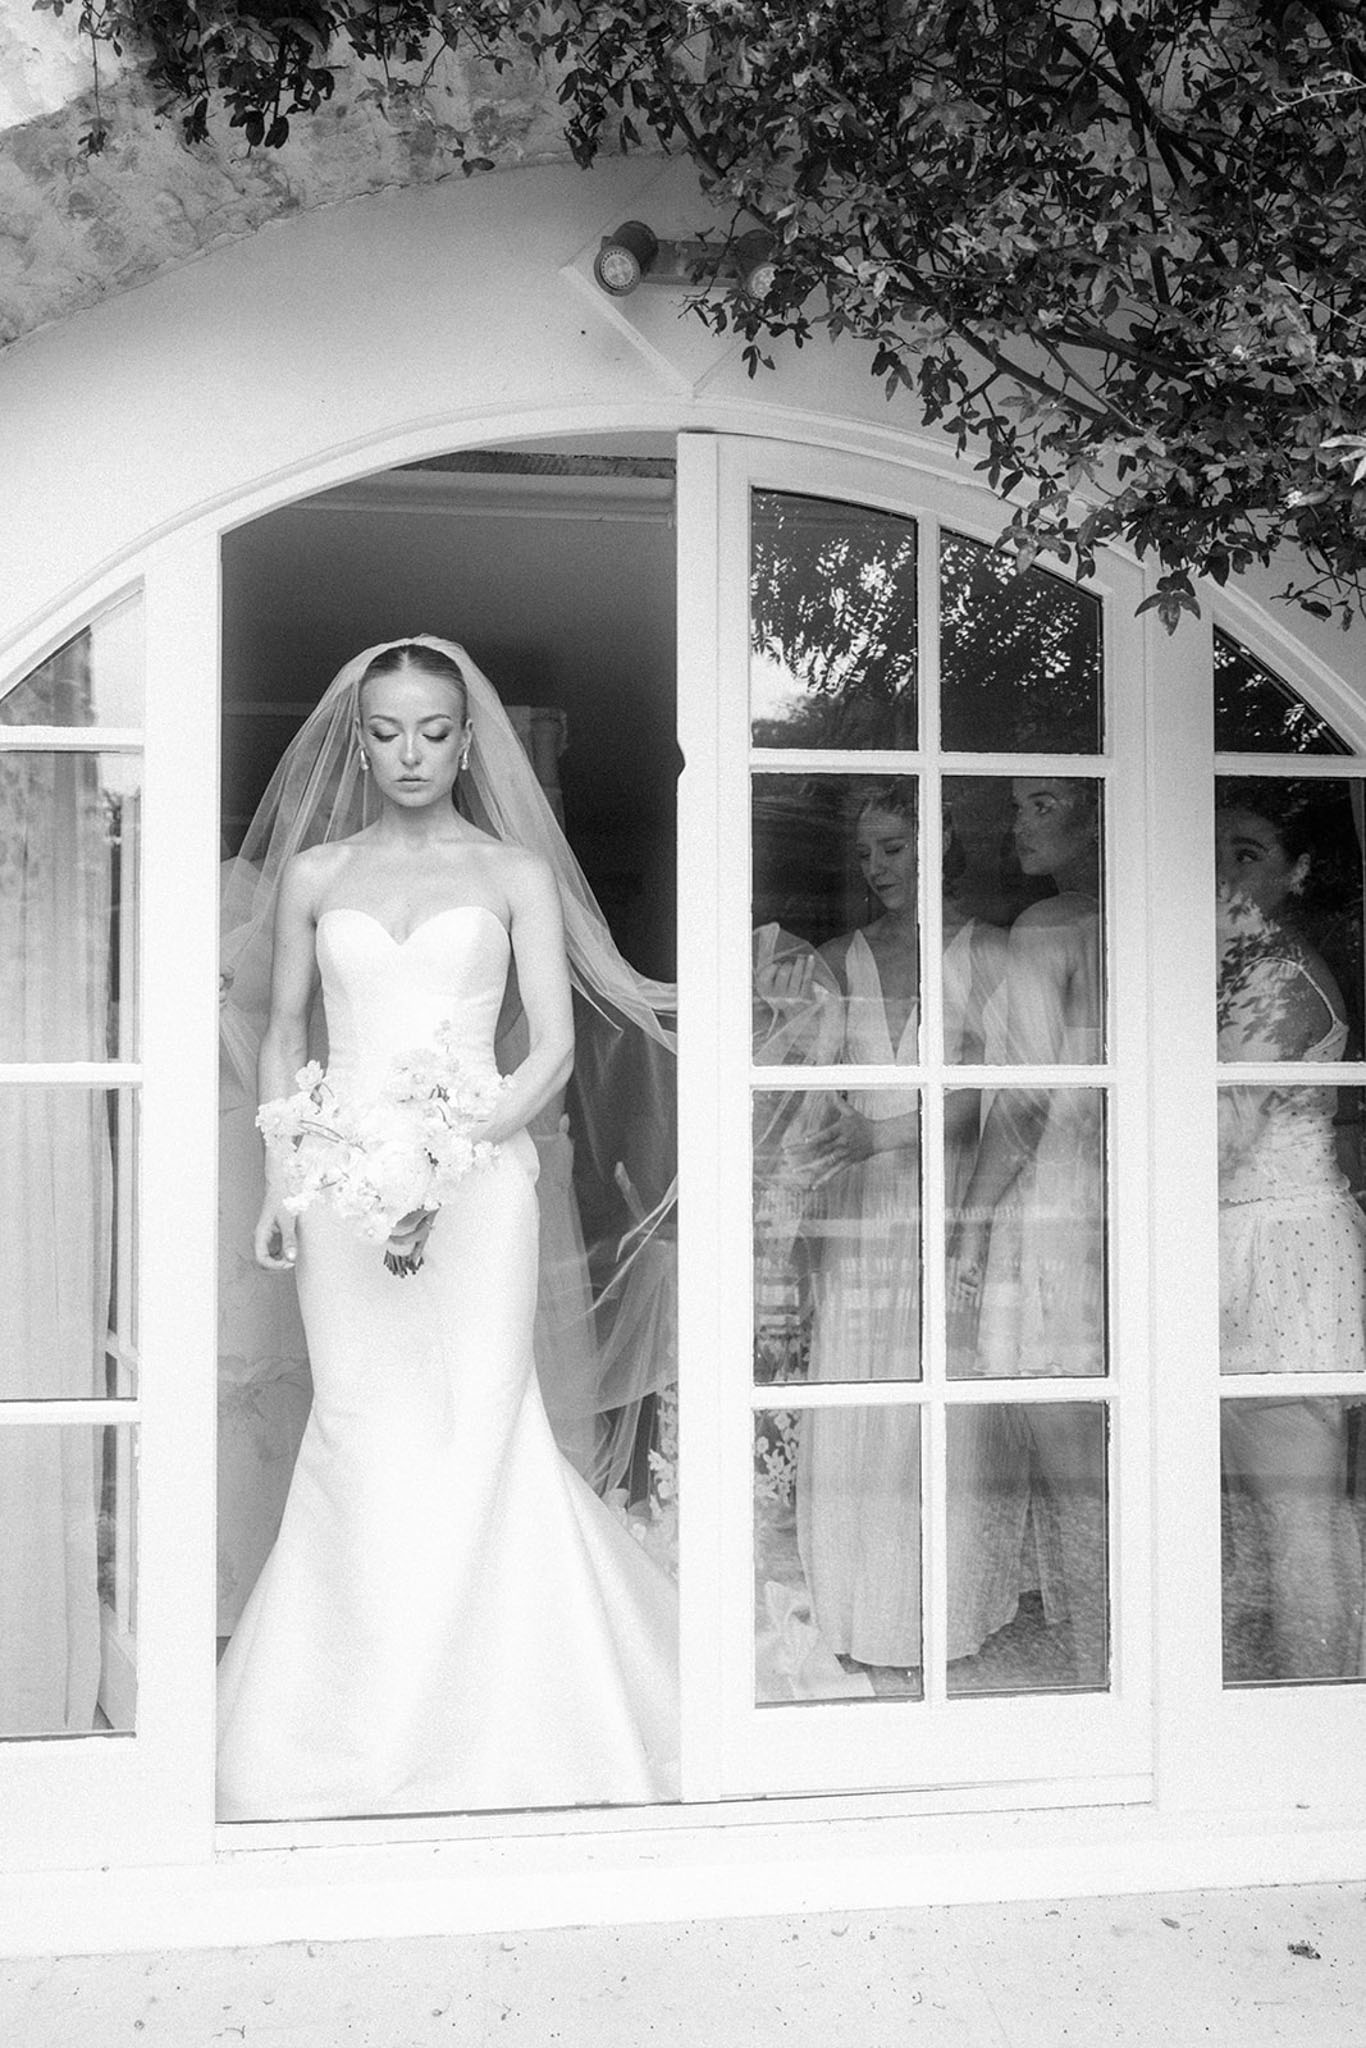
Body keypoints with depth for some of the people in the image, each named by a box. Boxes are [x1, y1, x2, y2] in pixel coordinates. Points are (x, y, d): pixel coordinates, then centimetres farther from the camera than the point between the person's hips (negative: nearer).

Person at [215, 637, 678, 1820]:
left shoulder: (515, 871, 6)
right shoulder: (313, 872, 12)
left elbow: (554, 1049, 0)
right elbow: (285, 1035, 16)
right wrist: (279, 1180, 4)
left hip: (479, 1177, -1)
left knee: (480, 1429, -6)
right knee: (362, 1434, 0)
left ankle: (484, 1730, 10)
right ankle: (361, 1733, 14)